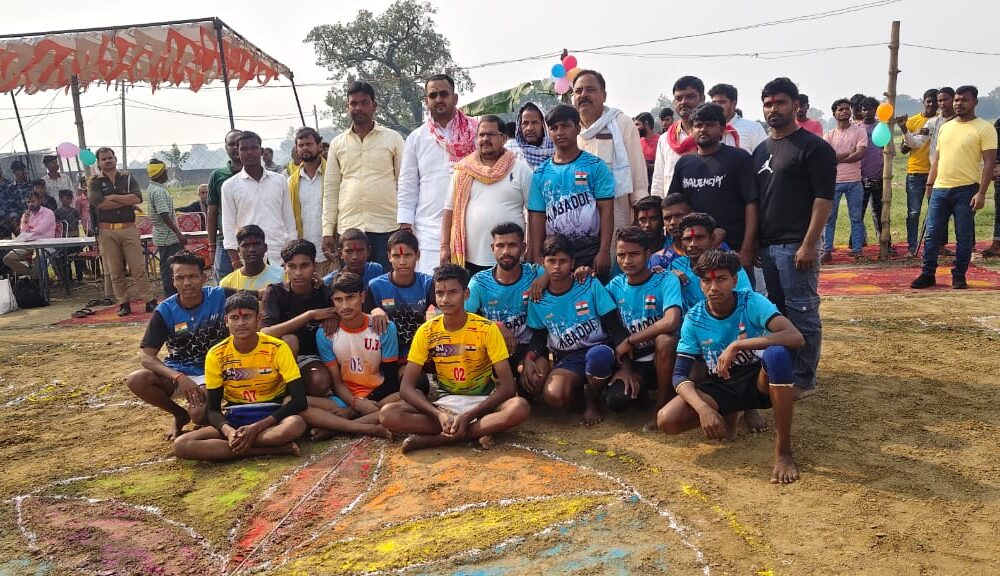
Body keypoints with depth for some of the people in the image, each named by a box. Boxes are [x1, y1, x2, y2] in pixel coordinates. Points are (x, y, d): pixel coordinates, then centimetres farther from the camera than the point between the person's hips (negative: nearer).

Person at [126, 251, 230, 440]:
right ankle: (180, 415, 3)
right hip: (176, 374, 3)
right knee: (135, 380, -25)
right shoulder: (165, 311, -9)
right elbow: (146, 356, -14)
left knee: (199, 415, -31)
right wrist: (179, 378, -29)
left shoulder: (219, 297, -10)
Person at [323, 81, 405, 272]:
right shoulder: (338, 143, 12)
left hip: (386, 227, -2)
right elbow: (330, 189, 11)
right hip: (348, 227, 2)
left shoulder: (393, 138, 5)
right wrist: (327, 231, 4)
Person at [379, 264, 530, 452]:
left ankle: (430, 439, -27)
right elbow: (406, 386, -9)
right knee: (388, 414, -24)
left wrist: (467, 416, -28)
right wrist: (439, 414, -27)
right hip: (443, 403, 1)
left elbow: (507, 385, -17)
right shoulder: (426, 331, -7)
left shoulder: (487, 329, -13)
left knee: (520, 407, -35)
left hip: (482, 403, -1)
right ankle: (476, 432, -23)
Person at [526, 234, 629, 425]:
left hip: (598, 349, -1)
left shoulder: (591, 286, -6)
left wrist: (625, 366, -17)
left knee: (598, 355, -40)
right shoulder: (537, 300, 2)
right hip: (567, 359, 2)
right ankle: (581, 387, 9)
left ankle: (593, 402, -6)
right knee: (553, 396, -30)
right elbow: (539, 339, 12)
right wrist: (529, 357, -12)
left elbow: (616, 328, -6)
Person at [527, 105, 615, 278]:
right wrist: (536, 257, -1)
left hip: (591, 251, -3)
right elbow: (537, 216, 6)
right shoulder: (541, 173, 7)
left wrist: (604, 251, -13)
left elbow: (606, 210, -5)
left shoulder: (596, 166, -1)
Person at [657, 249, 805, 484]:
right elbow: (680, 374, -10)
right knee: (666, 420, -22)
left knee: (777, 354, -38)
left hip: (760, 380, -2)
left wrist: (737, 345, -35)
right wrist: (703, 409, -29)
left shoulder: (752, 302, -16)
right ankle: (728, 417, 10)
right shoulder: (694, 319, -9)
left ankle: (783, 449, -23)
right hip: (721, 387, 3)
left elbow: (796, 337, -30)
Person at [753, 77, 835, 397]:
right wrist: (752, 242, 12)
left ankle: (804, 380, 9)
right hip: (766, 245, 7)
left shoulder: (813, 147, -5)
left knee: (802, 314, -1)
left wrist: (809, 244, -17)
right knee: (777, 312, 13)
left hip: (795, 245, -7)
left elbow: (823, 198, -11)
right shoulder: (761, 150, 16)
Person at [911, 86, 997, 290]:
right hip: (940, 189, 5)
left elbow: (989, 162, -7)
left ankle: (959, 277, 12)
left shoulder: (984, 128, -3)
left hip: (966, 190, -5)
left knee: (964, 237, 3)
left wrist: (981, 193, -15)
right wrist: (930, 184, 12)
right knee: (932, 234, 4)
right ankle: (927, 275, 11)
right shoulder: (945, 127, 14)